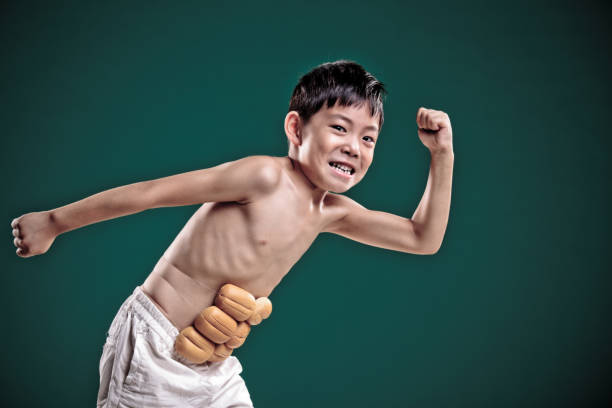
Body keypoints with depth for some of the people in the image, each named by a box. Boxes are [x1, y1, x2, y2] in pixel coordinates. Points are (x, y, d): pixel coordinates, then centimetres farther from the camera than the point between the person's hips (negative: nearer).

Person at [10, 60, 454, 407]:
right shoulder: (266, 176, -20)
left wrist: (443, 155, 2)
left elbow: (424, 239, 9)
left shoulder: (333, 212, 3)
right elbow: (151, 192, -17)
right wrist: (54, 221, -11)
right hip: (154, 343, -7)